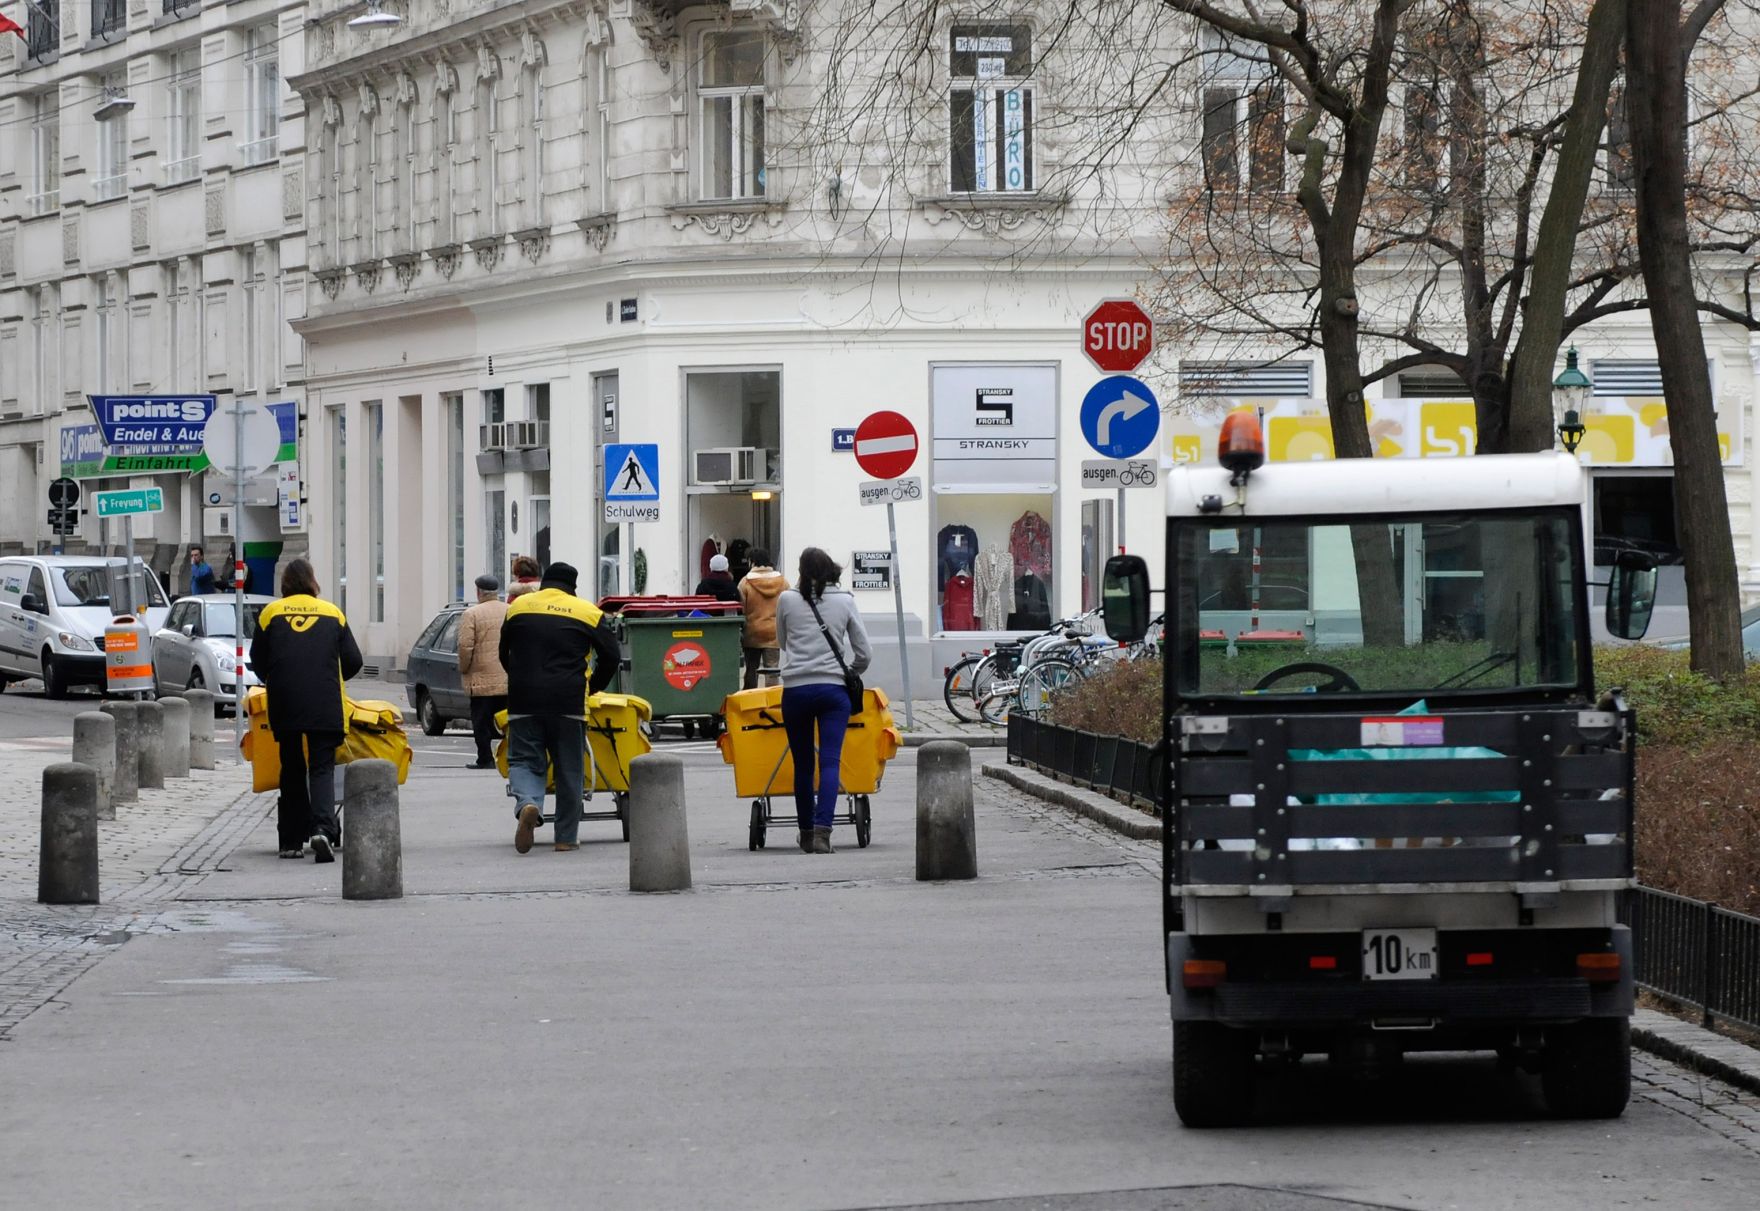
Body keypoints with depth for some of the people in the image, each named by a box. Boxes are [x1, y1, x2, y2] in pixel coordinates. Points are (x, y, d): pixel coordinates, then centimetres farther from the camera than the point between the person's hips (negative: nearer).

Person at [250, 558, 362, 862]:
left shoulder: (271, 613, 6)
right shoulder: (332, 614, 8)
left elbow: (258, 660, 10)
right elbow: (352, 662, 9)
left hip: (285, 704, 1)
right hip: (324, 706, -1)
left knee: (292, 769, 13)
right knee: (322, 767, 0)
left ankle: (291, 840, 14)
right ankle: (323, 828, -23)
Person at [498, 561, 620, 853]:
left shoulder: (518, 607, 10)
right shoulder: (588, 613, 5)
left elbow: (504, 654, 20)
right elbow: (611, 656, 6)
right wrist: (592, 688, 20)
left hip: (523, 701, 1)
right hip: (569, 703, -1)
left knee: (524, 760, 5)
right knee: (569, 770, 8)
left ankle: (528, 804, -25)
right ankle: (567, 836, 10)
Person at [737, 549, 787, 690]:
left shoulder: (746, 582, -7)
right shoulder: (782, 580, -1)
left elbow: (741, 608, -6)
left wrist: (739, 631, 4)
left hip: (752, 633, -1)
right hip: (775, 633, 1)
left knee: (751, 669, 8)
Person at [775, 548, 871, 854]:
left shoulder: (787, 600, 4)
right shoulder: (844, 601, 5)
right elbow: (864, 654, 9)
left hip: (795, 689, 0)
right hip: (833, 689, 0)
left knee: (802, 764, 11)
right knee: (830, 762, -5)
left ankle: (807, 832, 20)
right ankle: (822, 831, -19)